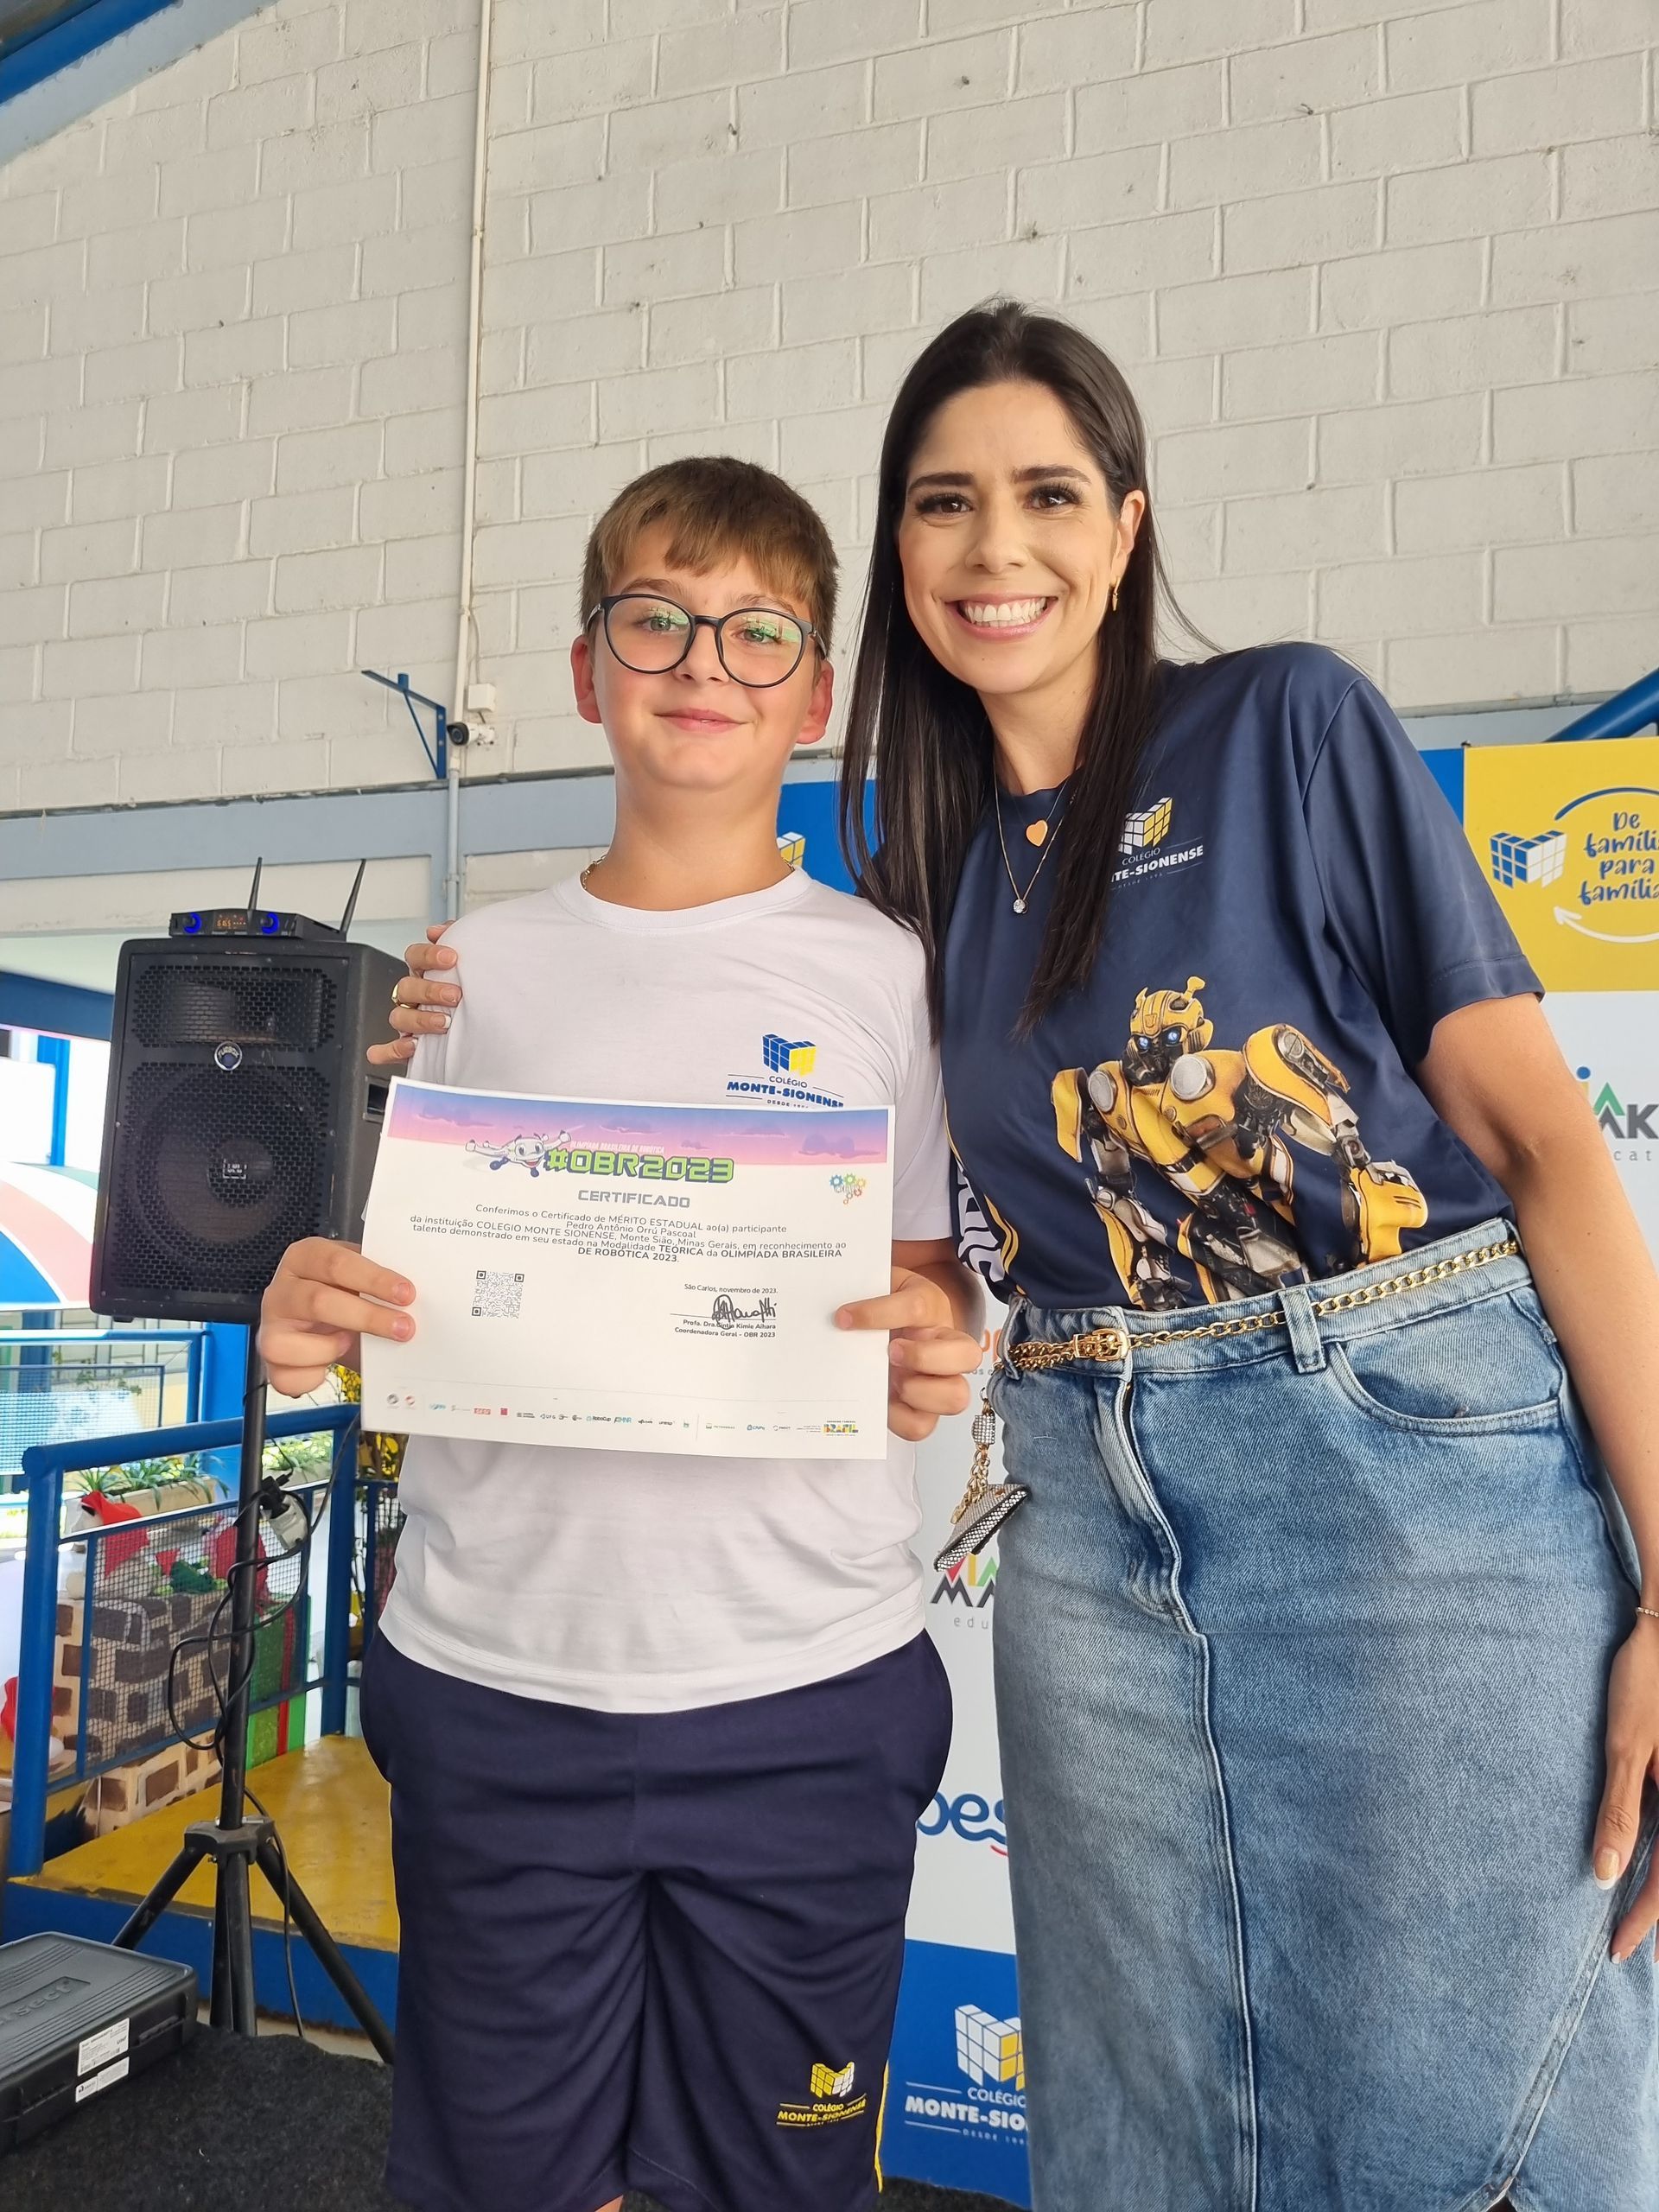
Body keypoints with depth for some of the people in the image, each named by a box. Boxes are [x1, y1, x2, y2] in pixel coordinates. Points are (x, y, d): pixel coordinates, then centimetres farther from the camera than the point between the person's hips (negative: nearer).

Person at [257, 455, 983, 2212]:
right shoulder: (482, 965, 5)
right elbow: (397, 1281, 8)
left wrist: (937, 1348, -18)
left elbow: (937, 1281, 4)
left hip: (807, 1687, -1)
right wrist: (308, 1317, -13)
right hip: (492, 1681, 2)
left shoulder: (889, 975, 1)